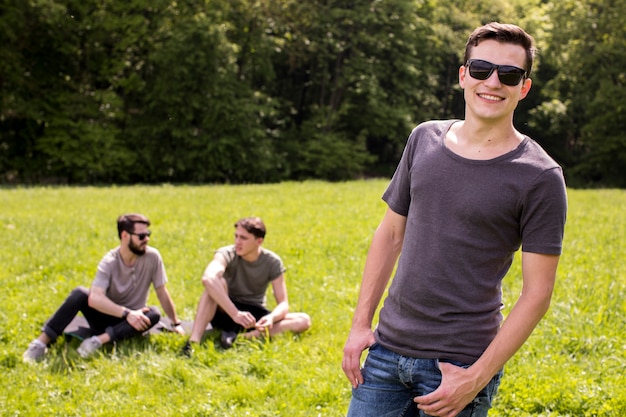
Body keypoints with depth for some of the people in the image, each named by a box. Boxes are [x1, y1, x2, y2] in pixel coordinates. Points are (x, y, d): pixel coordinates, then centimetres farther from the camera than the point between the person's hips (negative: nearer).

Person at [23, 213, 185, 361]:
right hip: (106, 316, -1)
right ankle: (42, 342, -28)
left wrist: (176, 323, 0)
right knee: (79, 293, -29)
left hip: (129, 324, 1)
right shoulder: (109, 262, -18)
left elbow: (162, 293, -4)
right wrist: (127, 313, -40)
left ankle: (100, 340, -36)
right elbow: (95, 298, -32)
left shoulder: (152, 257, -13)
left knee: (154, 315, -31)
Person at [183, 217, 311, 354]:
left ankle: (251, 335, -38)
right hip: (225, 312, -2)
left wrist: (271, 317, -36)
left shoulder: (273, 262, -10)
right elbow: (207, 278, -41)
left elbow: (283, 304, -11)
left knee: (304, 320, -21)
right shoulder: (227, 254, -18)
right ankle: (193, 341, -43)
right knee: (215, 281, -33)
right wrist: (235, 314, -50)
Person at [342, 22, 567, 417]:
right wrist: (360, 324, 8)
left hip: (458, 364, -4)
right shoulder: (424, 139, 6)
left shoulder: (540, 177, -8)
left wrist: (478, 377, -14)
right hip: (387, 349, 4)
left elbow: (537, 293, -9)